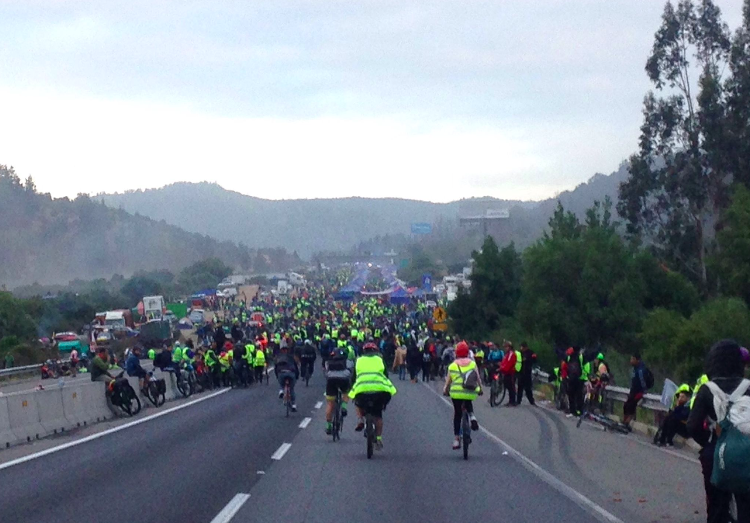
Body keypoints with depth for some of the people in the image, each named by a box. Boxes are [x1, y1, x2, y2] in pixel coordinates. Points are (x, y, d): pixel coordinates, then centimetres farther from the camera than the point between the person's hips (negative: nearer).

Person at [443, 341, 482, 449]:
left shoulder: (452, 365, 8)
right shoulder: (473, 364, 8)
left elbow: (448, 381, 10)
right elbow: (478, 378, 9)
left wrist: (445, 390, 26)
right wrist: (480, 389, 24)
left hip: (456, 392, -1)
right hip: (471, 392, 1)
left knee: (457, 415, 11)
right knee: (468, 403, 34)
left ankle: (456, 439, 9)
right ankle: (472, 416, 3)